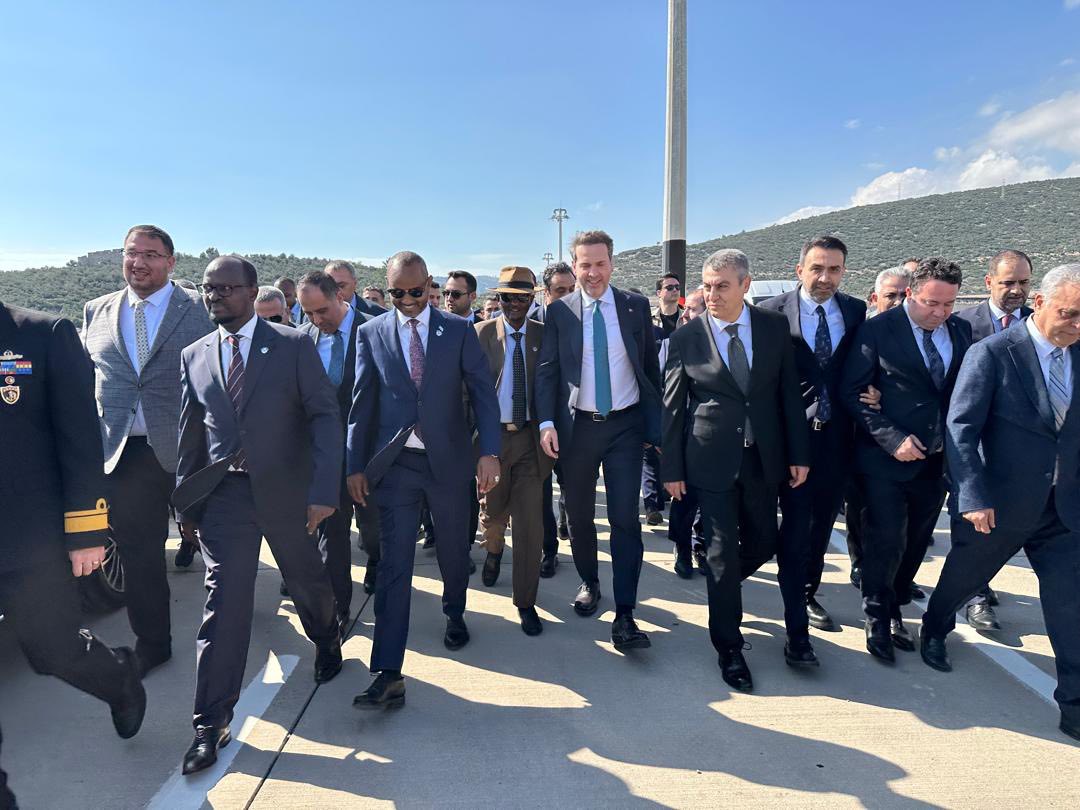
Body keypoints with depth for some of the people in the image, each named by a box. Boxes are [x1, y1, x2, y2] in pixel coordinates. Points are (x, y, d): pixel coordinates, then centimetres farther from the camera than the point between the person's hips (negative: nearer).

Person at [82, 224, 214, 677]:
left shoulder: (201, 311, -3)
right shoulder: (97, 312, 9)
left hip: (188, 452, -3)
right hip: (124, 454, 3)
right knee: (138, 555, 11)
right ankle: (151, 643, 28)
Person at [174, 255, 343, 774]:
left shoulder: (294, 346, -5)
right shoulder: (194, 356, 6)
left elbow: (325, 416, -11)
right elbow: (190, 435, 12)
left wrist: (324, 490, -20)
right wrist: (185, 502, 11)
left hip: (286, 490, -1)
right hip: (223, 493, 2)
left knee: (308, 580, 17)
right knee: (223, 600, -1)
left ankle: (327, 642, 49)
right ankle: (211, 724, 10)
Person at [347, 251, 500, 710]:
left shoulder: (459, 331, 1)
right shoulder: (371, 334, 3)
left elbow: (482, 393, -3)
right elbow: (361, 404, 3)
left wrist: (489, 452, -12)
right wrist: (356, 465, 1)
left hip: (448, 460, 1)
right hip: (395, 464, 0)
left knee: (453, 549, 17)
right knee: (394, 564, -3)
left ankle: (455, 614, 46)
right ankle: (388, 675, 1)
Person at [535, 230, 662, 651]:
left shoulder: (636, 306, 2)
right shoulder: (558, 311, 1)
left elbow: (651, 365, 5)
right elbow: (547, 370, 0)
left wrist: (657, 422, 4)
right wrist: (546, 422, -12)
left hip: (625, 425, -1)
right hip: (577, 426, 1)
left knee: (625, 518, -4)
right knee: (579, 514, 14)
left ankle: (624, 615, 3)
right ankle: (589, 582, 38)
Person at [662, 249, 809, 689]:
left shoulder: (775, 327, 1)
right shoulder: (685, 337, -5)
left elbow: (789, 392, 4)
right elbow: (672, 408, -2)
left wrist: (799, 453, 2)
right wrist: (672, 469, -2)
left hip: (763, 457, 3)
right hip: (712, 459, -3)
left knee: (762, 544, 13)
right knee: (722, 552, 3)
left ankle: (721, 585, 45)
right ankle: (729, 647, 19)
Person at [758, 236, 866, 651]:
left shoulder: (857, 312, 3)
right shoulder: (772, 313, -9)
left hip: (837, 437, 4)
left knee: (822, 526, 19)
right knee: (795, 531, -1)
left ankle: (808, 595, 41)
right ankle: (797, 630, 9)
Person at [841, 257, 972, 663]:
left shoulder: (961, 331, 6)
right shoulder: (878, 329, -9)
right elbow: (852, 392, -11)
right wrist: (892, 438, -18)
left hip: (936, 460, 5)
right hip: (886, 458, -5)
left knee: (915, 543, 13)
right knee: (886, 542, -2)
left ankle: (894, 611, 31)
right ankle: (878, 620, 18)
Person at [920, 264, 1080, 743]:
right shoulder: (993, 353, -13)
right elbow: (960, 428, -17)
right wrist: (974, 497, -23)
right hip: (995, 505, -4)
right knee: (963, 578, 17)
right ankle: (935, 631, 47)